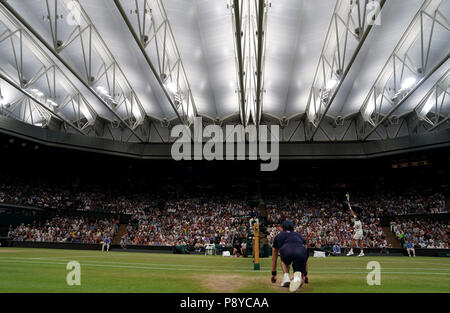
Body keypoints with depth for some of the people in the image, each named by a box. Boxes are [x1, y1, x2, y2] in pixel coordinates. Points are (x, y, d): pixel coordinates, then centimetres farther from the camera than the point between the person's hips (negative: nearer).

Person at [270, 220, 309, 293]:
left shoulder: (278, 236, 38)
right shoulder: (299, 235, 42)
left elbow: (274, 258, 45)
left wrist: (274, 274, 55)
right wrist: (305, 274, 53)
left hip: (286, 250, 0)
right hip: (301, 251, 1)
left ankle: (286, 276, 14)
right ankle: (299, 276, -19)